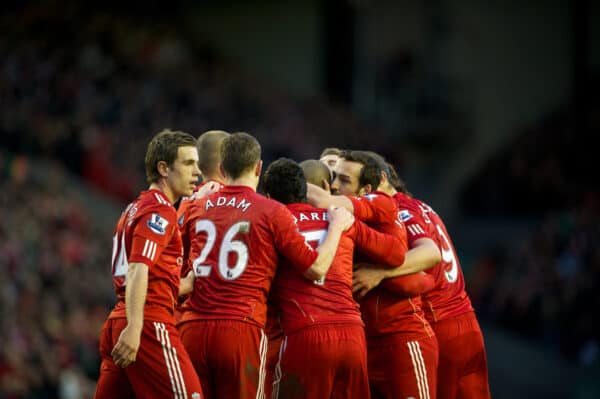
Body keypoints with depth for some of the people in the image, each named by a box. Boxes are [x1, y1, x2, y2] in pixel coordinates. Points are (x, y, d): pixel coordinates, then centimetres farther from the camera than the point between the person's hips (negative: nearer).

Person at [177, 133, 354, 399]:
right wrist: (337, 225, 15)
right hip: (241, 328, -4)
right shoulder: (272, 212, -1)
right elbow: (316, 268, -1)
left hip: (193, 327, 4)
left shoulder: (197, 208, 11)